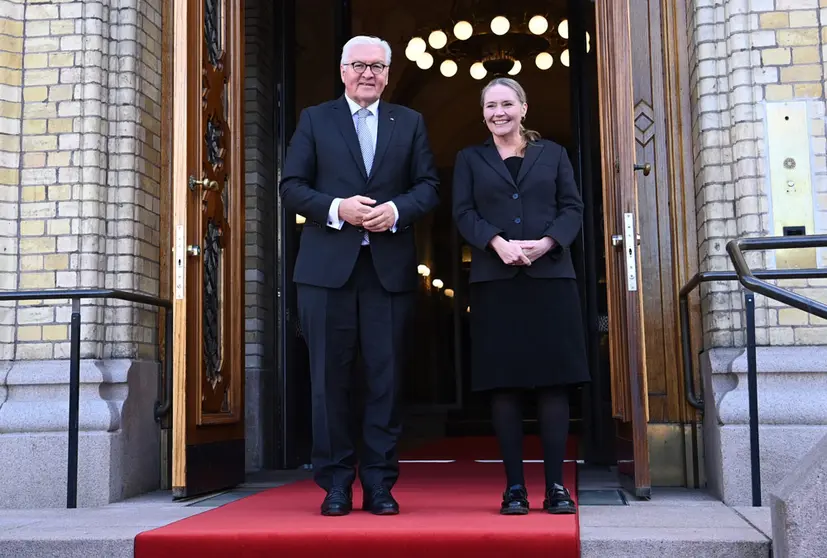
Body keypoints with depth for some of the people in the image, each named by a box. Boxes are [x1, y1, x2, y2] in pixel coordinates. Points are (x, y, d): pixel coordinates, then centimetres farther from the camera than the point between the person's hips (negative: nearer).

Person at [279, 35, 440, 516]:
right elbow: (291, 186, 4)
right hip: (328, 265, -1)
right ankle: (336, 482, 11)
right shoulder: (315, 120, 11)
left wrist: (396, 210, -11)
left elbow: (429, 186, 8)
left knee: (386, 377, 2)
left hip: (391, 267, 1)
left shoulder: (410, 123, 14)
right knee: (330, 378, 2)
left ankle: (380, 482, 11)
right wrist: (336, 208, -13)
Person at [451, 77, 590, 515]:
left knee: (553, 380, -3)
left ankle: (555, 486, 2)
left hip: (550, 277, 0)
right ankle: (514, 486, 4)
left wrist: (545, 243, -12)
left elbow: (572, 208, 7)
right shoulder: (470, 159, 14)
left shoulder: (552, 154, 15)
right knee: (504, 384, -2)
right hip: (495, 281, 0)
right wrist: (499, 243, -15)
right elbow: (464, 214, 3)